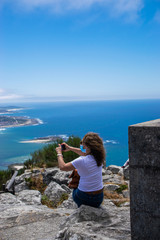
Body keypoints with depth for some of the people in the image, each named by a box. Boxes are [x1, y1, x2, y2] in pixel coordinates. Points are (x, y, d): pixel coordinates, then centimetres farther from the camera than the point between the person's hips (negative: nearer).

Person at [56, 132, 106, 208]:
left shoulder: (82, 161, -24)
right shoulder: (99, 157, -7)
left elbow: (62, 167, -12)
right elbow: (85, 153, 14)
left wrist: (59, 153, 3)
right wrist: (70, 148, 20)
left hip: (84, 197, -4)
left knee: (74, 190, 28)